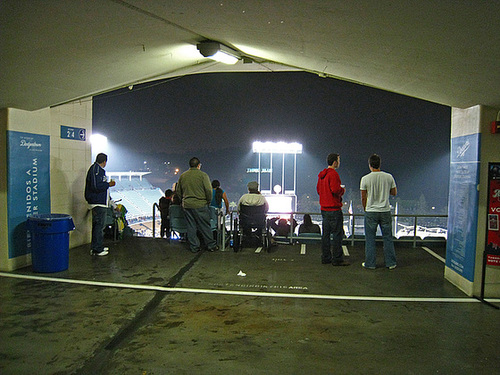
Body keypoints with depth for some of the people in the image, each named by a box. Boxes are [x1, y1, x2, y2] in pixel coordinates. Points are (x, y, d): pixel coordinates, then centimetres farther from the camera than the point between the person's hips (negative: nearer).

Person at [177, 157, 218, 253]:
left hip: (186, 205, 4)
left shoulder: (182, 176, 8)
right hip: (200, 205, -4)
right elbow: (208, 190, -11)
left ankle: (194, 247, 15)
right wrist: (208, 201, 3)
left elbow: (178, 191, 15)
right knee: (205, 226, 4)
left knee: (191, 227, 10)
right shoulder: (203, 175, -8)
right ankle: (211, 245, 11)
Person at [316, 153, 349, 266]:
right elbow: (335, 190, -24)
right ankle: (337, 259, 1)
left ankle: (326, 257, 17)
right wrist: (342, 190, -3)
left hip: (324, 208, 9)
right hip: (334, 209, -9)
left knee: (326, 233, 12)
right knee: (337, 234, -3)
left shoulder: (321, 175, 13)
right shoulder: (333, 174, -15)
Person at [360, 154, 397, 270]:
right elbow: (394, 192, 10)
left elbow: (363, 197, -2)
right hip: (385, 212, 2)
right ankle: (391, 263, 17)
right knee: (387, 238, 12)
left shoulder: (365, 179, -9)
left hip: (371, 212, -2)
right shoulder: (389, 177, -2)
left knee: (370, 238, 6)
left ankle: (370, 263, 10)